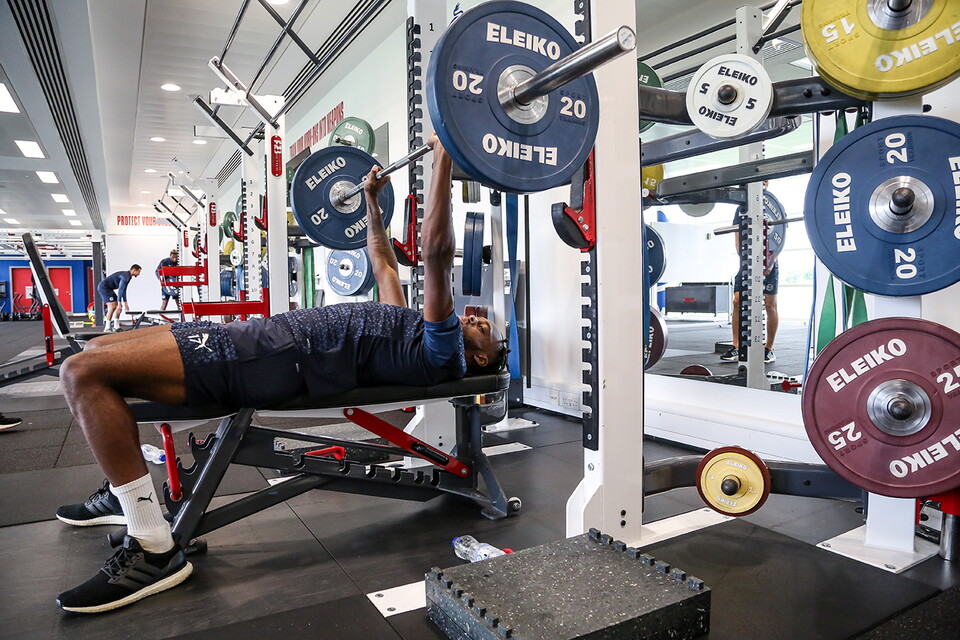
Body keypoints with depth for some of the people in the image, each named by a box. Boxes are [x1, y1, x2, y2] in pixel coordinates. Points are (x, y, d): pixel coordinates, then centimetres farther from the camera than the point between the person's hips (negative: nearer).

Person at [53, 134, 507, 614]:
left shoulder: (442, 354, -8)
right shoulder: (411, 325, 21)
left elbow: (436, 253, -18)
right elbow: (383, 263, 34)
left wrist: (442, 163, -18)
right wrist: (371, 201, 35)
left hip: (272, 361, -10)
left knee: (83, 372, -18)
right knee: (98, 353, 16)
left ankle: (153, 549, -12)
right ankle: (123, 491, 25)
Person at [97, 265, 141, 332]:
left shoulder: (127, 276, 12)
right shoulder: (126, 276, -21)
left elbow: (123, 290, 19)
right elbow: (120, 290, -27)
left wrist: (125, 304, 22)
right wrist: (119, 304, -29)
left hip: (107, 288, 10)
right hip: (103, 287, -10)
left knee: (117, 306, 6)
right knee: (112, 306, -16)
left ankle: (116, 327, 8)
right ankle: (107, 328, -13)